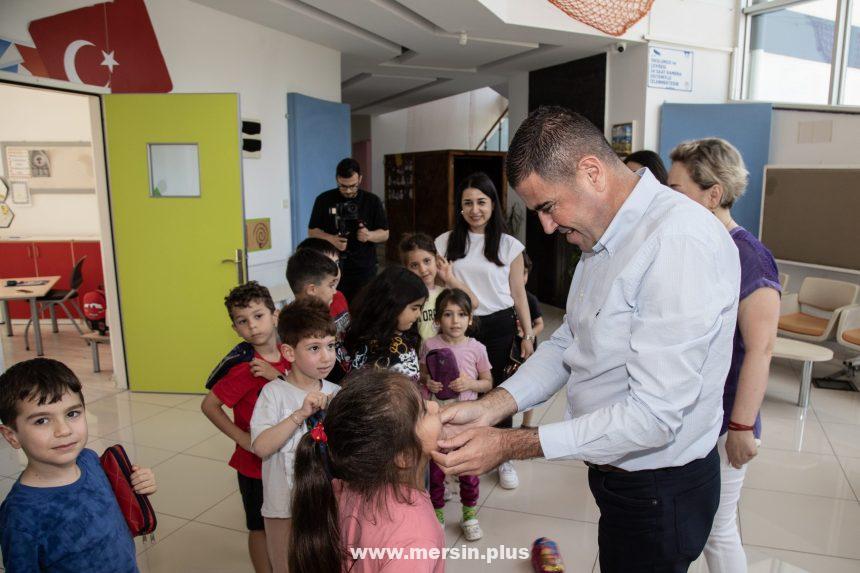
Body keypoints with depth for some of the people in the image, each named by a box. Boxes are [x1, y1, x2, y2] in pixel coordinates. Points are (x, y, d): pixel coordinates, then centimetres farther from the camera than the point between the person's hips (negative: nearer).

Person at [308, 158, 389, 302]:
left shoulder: (372, 201, 4)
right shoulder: (324, 200, 3)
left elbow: (385, 234, 7)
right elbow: (312, 231, 7)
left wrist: (369, 235, -16)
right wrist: (330, 239, -13)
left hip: (364, 270, 0)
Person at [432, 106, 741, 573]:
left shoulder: (681, 240, -28)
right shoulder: (603, 238, 3)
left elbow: (653, 416, -30)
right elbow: (567, 343, 6)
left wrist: (510, 445, -26)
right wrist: (488, 407, -8)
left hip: (659, 490, -8)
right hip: (615, 469, 8)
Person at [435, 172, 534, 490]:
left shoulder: (509, 245, 2)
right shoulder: (447, 242, 4)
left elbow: (518, 293, 4)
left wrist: (528, 335, 4)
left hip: (499, 326, 0)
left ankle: (504, 460, 23)